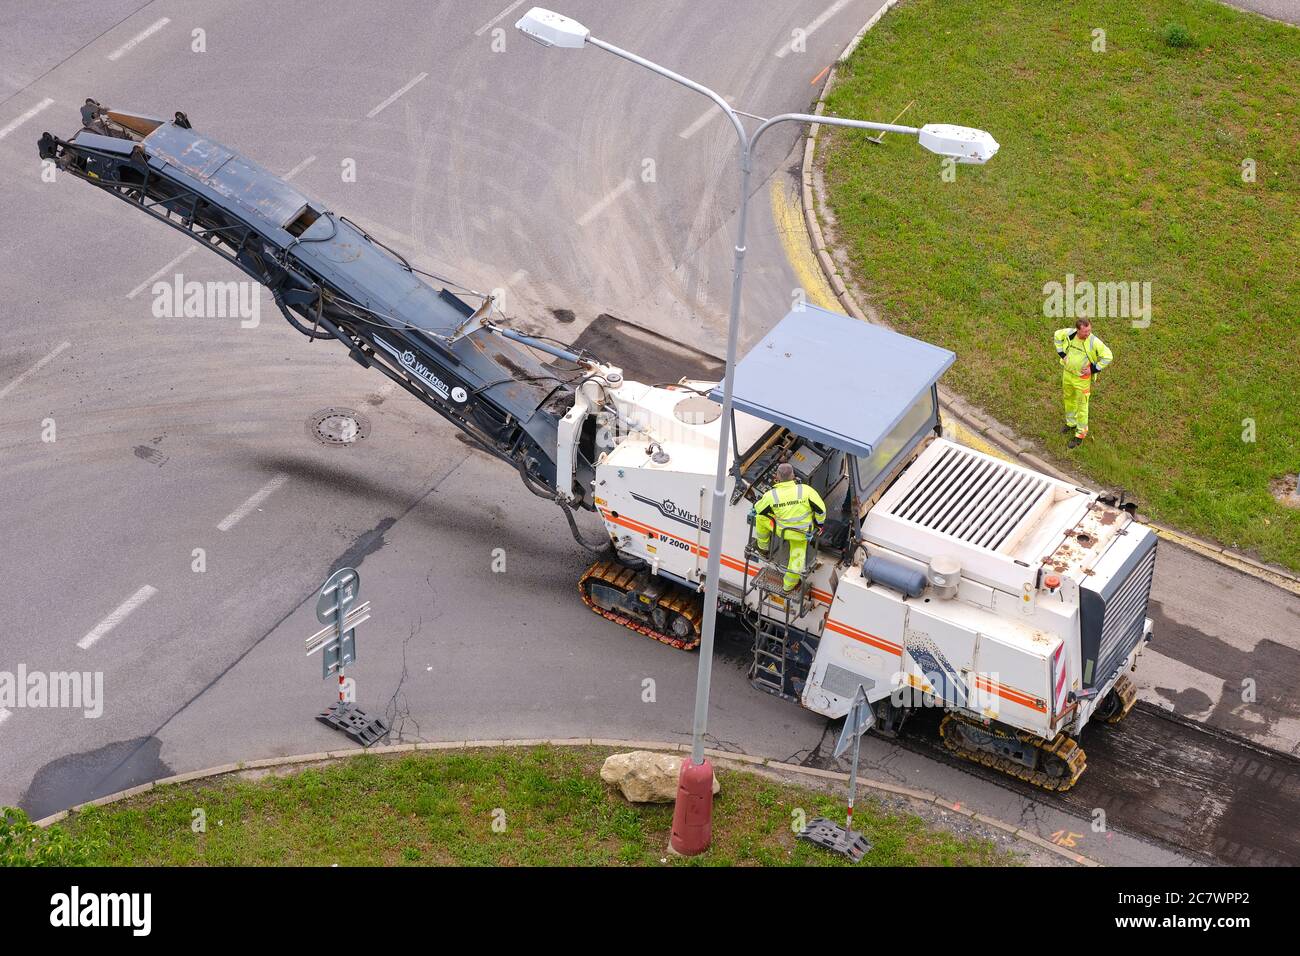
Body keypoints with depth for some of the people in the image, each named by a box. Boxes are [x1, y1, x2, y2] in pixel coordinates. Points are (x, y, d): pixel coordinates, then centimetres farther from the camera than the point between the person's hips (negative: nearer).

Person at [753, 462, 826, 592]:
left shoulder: (771, 495, -23)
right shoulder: (805, 490, -24)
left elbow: (759, 509, -2)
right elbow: (821, 509, -12)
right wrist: (819, 522, 8)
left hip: (781, 530, 0)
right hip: (802, 533, 1)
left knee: (761, 517, 24)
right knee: (797, 558, 22)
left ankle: (763, 546, 43)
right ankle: (789, 586, 39)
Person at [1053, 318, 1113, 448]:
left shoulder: (1094, 342, -27)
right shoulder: (1069, 334, -17)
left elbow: (1108, 356, -16)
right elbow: (1057, 335, 6)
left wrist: (1093, 369, -17)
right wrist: (1062, 354, 0)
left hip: (1082, 378, -5)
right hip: (1067, 373, 5)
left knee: (1082, 406, 6)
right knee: (1068, 399, 26)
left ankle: (1080, 434, 22)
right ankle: (1071, 423, 51)